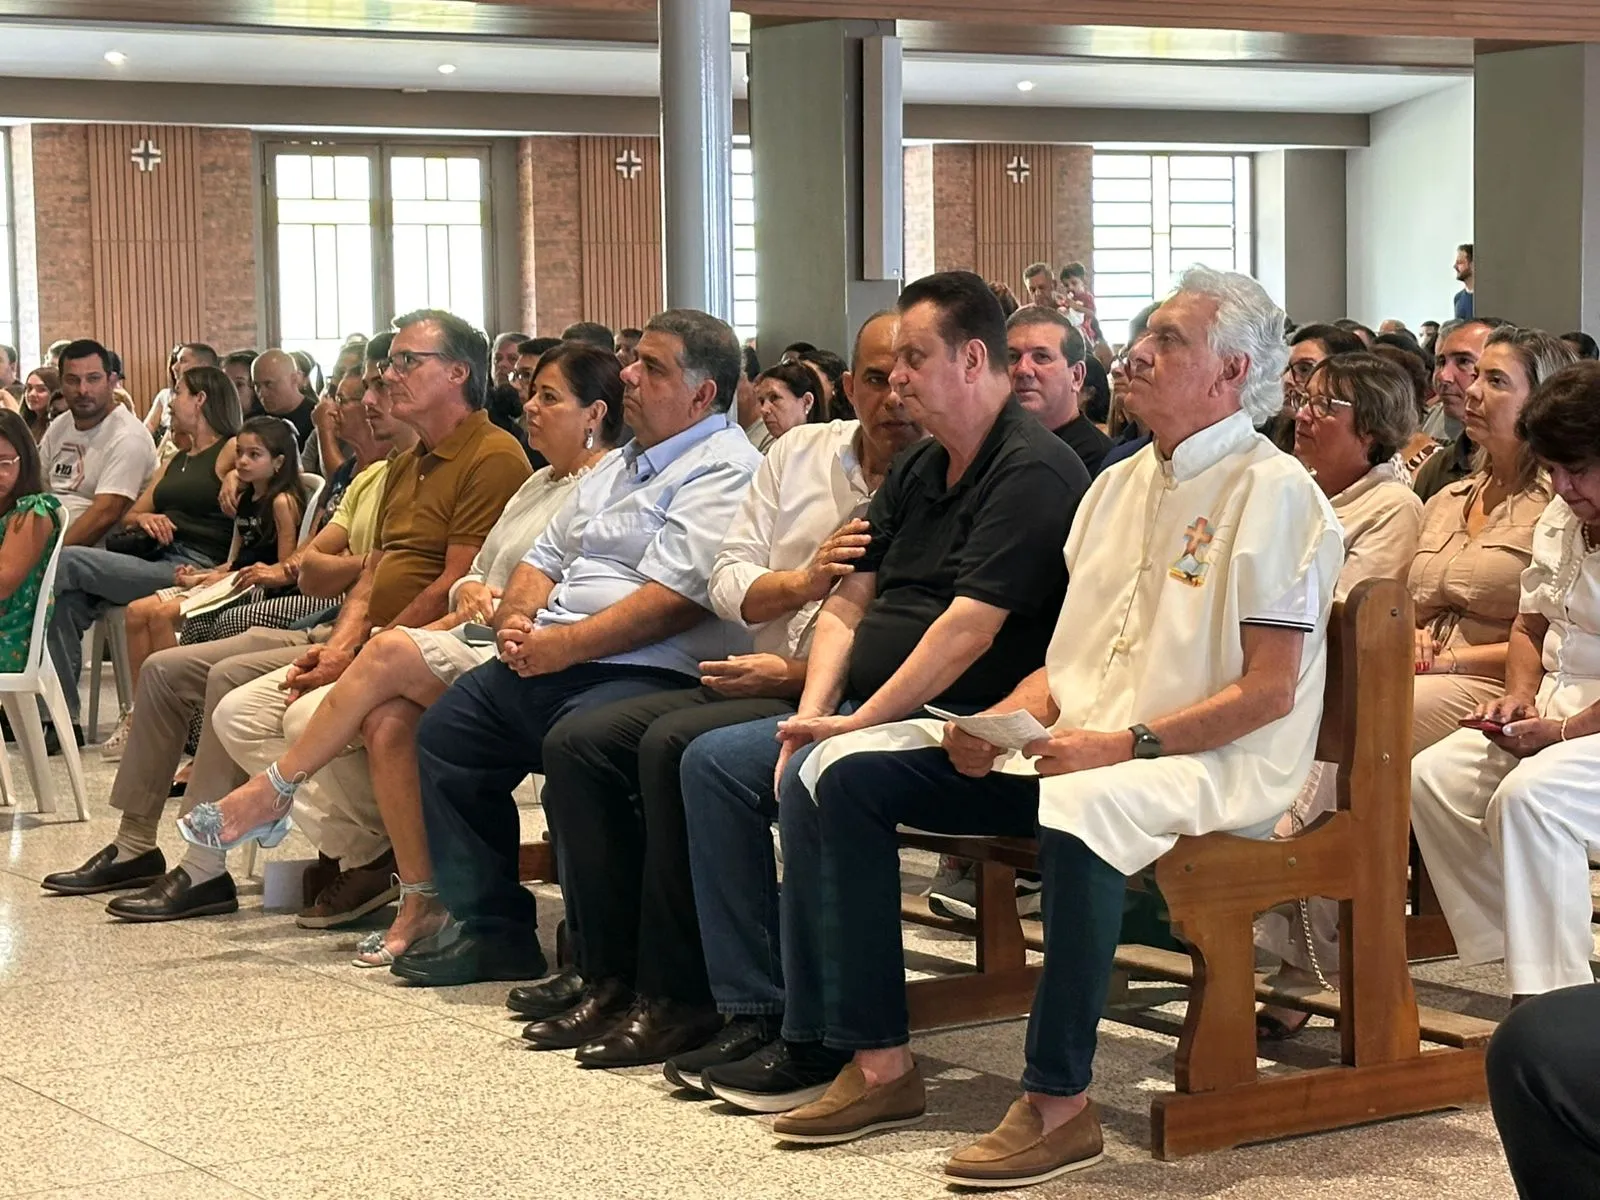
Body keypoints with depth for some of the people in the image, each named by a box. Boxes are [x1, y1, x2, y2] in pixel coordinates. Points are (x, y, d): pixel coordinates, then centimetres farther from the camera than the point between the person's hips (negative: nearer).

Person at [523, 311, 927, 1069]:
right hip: (758, 680, 8)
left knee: (674, 744, -29)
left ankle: (679, 997, -20)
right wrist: (801, 582, -10)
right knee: (577, 743, -5)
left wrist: (793, 673, -16)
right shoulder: (800, 452, 14)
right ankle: (610, 971, -2)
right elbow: (728, 582, 11)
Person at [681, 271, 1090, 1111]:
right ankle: (755, 1015, -3)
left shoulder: (1032, 472, -13)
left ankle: (818, 1041, -21)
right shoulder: (918, 471, 18)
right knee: (714, 761, 0)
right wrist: (814, 712, 0)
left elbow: (969, 629, -22)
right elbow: (848, 603, 16)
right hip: (874, 713, 10)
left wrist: (859, 724, -21)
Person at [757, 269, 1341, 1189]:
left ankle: (1059, 1102, -28)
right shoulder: (1122, 484, 18)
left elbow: (1267, 692, -14)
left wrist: (1125, 743, -21)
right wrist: (999, 722, 0)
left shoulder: (1272, 492, -7)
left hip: (1209, 762, -8)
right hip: (1072, 741, 8)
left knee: (1083, 810, -42)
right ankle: (879, 1061, -4)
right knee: (844, 774, -4)